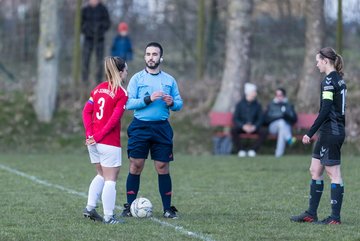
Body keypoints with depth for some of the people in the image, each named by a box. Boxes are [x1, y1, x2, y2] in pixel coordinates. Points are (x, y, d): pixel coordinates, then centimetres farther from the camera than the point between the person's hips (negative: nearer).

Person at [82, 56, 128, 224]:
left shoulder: (98, 89, 10)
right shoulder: (121, 94, -10)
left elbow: (86, 112, 5)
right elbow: (114, 120, -17)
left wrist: (90, 134, -2)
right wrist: (98, 136, -14)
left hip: (93, 141, 7)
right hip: (109, 143, -7)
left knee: (101, 175, 22)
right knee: (110, 179, 1)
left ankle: (90, 208, 14)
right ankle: (109, 217, 2)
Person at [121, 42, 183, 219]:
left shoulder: (169, 80, 11)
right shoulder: (137, 78, 3)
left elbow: (179, 103, 11)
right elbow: (128, 103, -6)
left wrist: (172, 103, -11)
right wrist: (148, 99, -17)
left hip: (162, 128, 2)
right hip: (140, 127, -2)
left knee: (163, 167, 1)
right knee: (136, 166, -3)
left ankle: (167, 208, 7)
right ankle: (129, 206, 3)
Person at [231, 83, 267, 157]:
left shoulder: (257, 105, 1)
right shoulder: (240, 104, -2)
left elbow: (261, 118, 0)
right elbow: (235, 119, -5)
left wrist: (254, 127, -20)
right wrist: (243, 126, -22)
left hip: (254, 127, 1)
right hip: (242, 126, -1)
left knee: (263, 132, -30)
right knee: (233, 130, -33)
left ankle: (253, 150, -22)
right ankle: (241, 150, -25)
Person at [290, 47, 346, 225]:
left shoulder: (329, 81, -15)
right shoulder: (339, 79, 14)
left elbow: (326, 110, -21)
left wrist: (310, 133, -18)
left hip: (330, 131, -10)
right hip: (338, 130, 10)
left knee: (334, 173, -6)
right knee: (315, 170, 14)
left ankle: (335, 218, -3)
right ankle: (311, 214, 17)